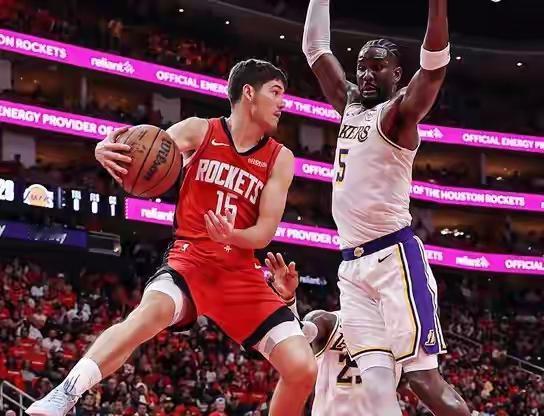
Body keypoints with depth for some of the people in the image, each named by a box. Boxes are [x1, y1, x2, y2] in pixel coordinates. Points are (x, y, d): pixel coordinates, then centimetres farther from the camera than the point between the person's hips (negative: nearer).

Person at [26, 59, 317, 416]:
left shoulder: (280, 158, 8)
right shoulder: (199, 131, 3)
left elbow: (266, 232, 1)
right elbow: (142, 152, -7)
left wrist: (232, 237, -22)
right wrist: (107, 150, -32)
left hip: (241, 271, 4)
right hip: (191, 258, -3)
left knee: (303, 369, -10)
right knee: (153, 310, -39)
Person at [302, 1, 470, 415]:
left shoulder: (398, 112, -6)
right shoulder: (350, 106, 16)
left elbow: (435, 66, -24)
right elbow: (315, 47, 22)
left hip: (394, 256, -7)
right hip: (353, 265, 7)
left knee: (424, 376, -11)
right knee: (376, 381, -4)